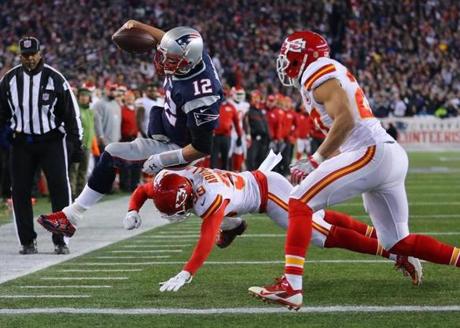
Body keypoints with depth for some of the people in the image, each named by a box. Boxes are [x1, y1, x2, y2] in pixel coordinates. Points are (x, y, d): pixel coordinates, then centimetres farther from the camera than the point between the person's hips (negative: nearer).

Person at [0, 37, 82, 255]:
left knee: (59, 188, -7)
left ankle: (60, 241, 0)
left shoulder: (55, 79, -5)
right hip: (21, 142, 2)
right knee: (20, 192, 1)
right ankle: (27, 242, 11)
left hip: (52, 141, -2)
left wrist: (75, 142, -2)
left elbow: (71, 112, 0)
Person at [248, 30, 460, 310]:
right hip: (393, 155, 10)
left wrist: (315, 161, -12)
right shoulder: (334, 74, 24)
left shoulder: (317, 72, -4)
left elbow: (346, 119, -18)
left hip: (372, 153, -9)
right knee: (397, 243, 16)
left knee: (300, 202, -10)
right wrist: (316, 166, 22)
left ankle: (291, 286, -21)